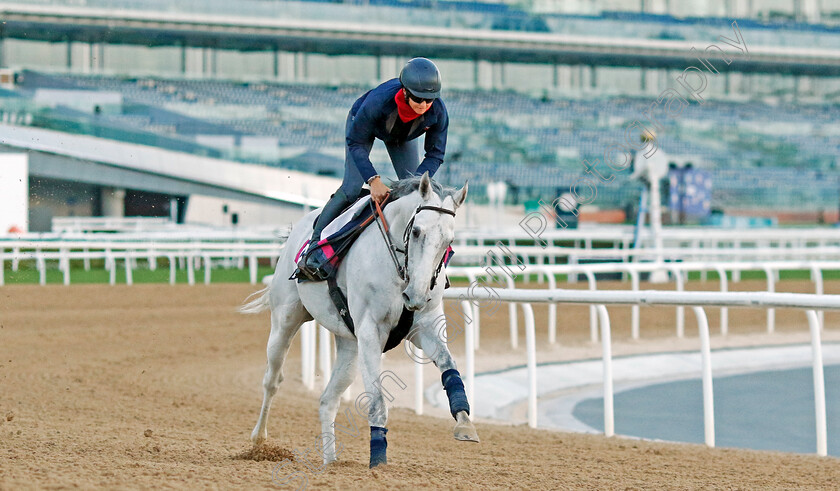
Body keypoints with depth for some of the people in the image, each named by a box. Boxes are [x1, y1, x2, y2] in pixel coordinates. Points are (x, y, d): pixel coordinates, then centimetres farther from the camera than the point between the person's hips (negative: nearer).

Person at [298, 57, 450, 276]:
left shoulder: (438, 112, -35)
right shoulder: (379, 100, -45)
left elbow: (435, 155, -22)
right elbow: (356, 142, -34)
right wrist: (374, 180, -45)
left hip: (403, 136, 3)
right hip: (362, 122, -3)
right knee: (352, 188, -16)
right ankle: (314, 245, -5)